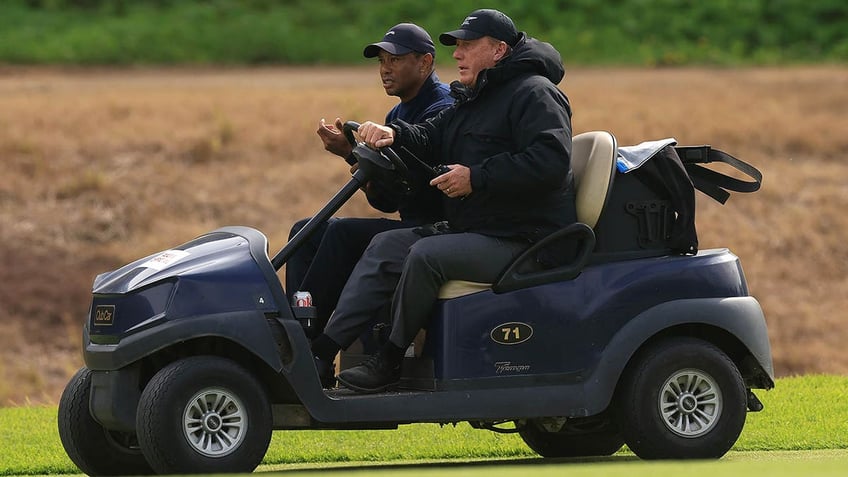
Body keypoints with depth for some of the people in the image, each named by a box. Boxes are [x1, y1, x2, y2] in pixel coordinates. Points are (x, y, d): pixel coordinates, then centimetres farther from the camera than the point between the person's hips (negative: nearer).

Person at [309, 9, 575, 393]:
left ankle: (390, 361, -14)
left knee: (426, 255, -26)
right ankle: (322, 349, -3)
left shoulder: (534, 94, -11)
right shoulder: (470, 101, 22)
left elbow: (550, 162, -25)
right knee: (386, 246, 3)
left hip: (521, 239, -10)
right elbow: (432, 138, 14)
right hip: (472, 230, 10)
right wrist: (394, 134, -9)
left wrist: (476, 178, -24)